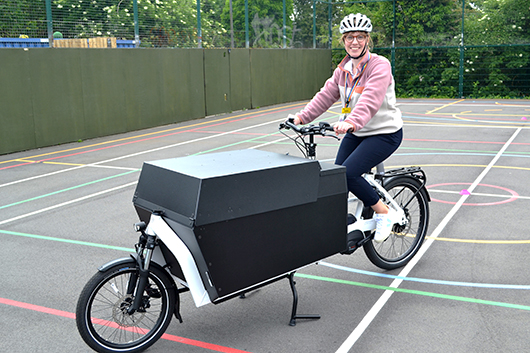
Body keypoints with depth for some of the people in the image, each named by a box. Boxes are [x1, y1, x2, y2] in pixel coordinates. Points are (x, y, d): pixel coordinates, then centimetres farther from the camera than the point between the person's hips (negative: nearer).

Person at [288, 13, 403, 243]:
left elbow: (371, 99, -34)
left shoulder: (379, 65, -17)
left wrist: (352, 122, -50)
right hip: (355, 133, 8)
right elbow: (327, 95, 3)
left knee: (348, 173, -22)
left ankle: (384, 214, -2)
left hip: (385, 133, -7)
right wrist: (302, 117, -9)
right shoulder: (344, 68, 6)